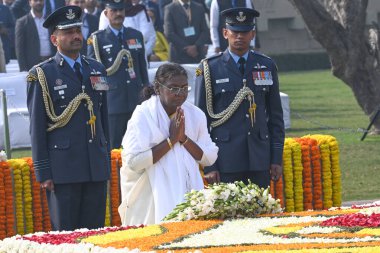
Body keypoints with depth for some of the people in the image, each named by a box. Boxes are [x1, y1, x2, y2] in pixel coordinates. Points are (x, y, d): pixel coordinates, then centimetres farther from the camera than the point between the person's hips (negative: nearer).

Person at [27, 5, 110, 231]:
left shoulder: (97, 69, 15)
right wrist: (43, 173, -7)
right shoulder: (42, 75, -1)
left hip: (96, 168, 5)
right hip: (63, 169, -5)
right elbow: (37, 127, -3)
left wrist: (107, 159, 15)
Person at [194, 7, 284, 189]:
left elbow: (275, 115, 13)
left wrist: (277, 158, 6)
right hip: (226, 161, -3)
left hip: (260, 160, 3)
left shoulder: (267, 67, 10)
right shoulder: (210, 69, 1)